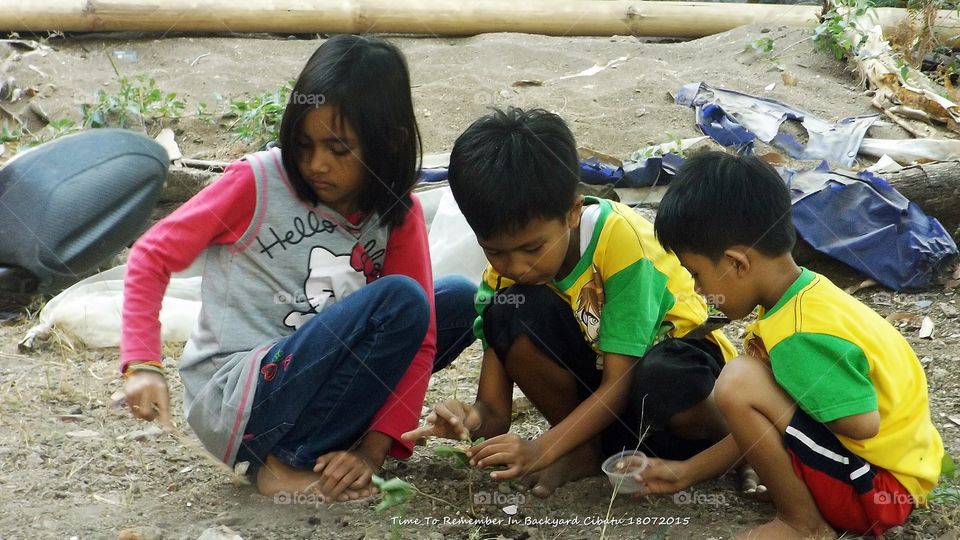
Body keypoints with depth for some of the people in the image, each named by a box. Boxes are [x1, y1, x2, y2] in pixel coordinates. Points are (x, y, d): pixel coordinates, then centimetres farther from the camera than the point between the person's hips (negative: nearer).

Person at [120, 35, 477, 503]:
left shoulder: (398, 214, 1)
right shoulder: (257, 182, -11)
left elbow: (419, 337, -3)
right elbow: (153, 256, -6)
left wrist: (374, 447, -15)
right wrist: (141, 365, -19)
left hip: (307, 377, 6)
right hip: (232, 402, -6)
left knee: (459, 301, 3)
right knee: (400, 299, -23)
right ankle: (287, 462, -15)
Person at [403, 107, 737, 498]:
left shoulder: (619, 237, -27)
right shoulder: (504, 271, -13)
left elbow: (619, 383, -27)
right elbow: (494, 407, -14)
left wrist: (541, 450, -38)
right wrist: (475, 420, -38)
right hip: (591, 371, 4)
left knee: (664, 386, -41)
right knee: (508, 314, -24)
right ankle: (587, 449, -9)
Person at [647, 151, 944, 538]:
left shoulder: (801, 334, -26)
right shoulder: (805, 295, 4)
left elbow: (862, 423, -29)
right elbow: (764, 421, 12)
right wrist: (689, 471, 15)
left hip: (883, 490, -10)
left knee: (738, 386, -21)